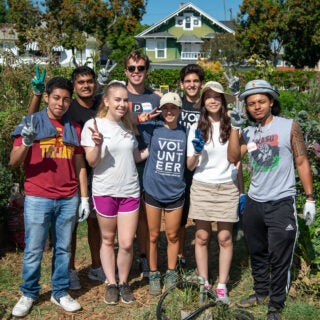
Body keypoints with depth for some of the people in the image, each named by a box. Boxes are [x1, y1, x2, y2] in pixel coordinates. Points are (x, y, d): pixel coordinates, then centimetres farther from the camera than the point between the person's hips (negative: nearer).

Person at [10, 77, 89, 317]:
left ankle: (60, 292, 25)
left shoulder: (74, 128, 10)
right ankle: (29, 294, 22)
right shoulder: (31, 123, 0)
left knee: (63, 248, 11)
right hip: (37, 199, -3)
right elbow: (14, 162, -4)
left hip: (68, 200, 3)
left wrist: (85, 198, 8)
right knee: (33, 251, 4)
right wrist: (26, 143, -23)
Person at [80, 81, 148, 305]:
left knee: (127, 243, 3)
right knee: (108, 240, 11)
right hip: (105, 191, -3)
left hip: (130, 191, 3)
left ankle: (124, 283, 22)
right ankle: (111, 284, 26)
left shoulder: (128, 126, 8)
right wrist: (98, 144, -28)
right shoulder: (93, 125, -8)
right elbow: (92, 162, -10)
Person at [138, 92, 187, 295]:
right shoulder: (153, 129, -4)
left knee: (173, 235, 13)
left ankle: (171, 273, 30)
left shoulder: (185, 133, 2)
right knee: (154, 236, 10)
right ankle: (154, 275, 26)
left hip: (175, 193, 2)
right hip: (153, 191, -1)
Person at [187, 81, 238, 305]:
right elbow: (190, 166, 2)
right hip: (202, 187, 1)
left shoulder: (231, 126, -2)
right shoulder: (196, 128, 1)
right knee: (202, 237, 6)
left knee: (225, 238, 2)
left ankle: (222, 286, 15)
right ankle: (203, 283, 20)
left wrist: (241, 191, 4)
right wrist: (196, 153, -19)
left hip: (227, 187, -1)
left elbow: (236, 160, 6)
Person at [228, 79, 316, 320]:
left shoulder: (289, 127, -3)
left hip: (281, 203, -4)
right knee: (257, 254, 18)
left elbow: (302, 162, -3)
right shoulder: (249, 133, 8)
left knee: (279, 258, 1)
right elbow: (234, 157, -6)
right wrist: (235, 127, -12)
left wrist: (310, 198, -7)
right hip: (254, 203, 5)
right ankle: (261, 292, 36)